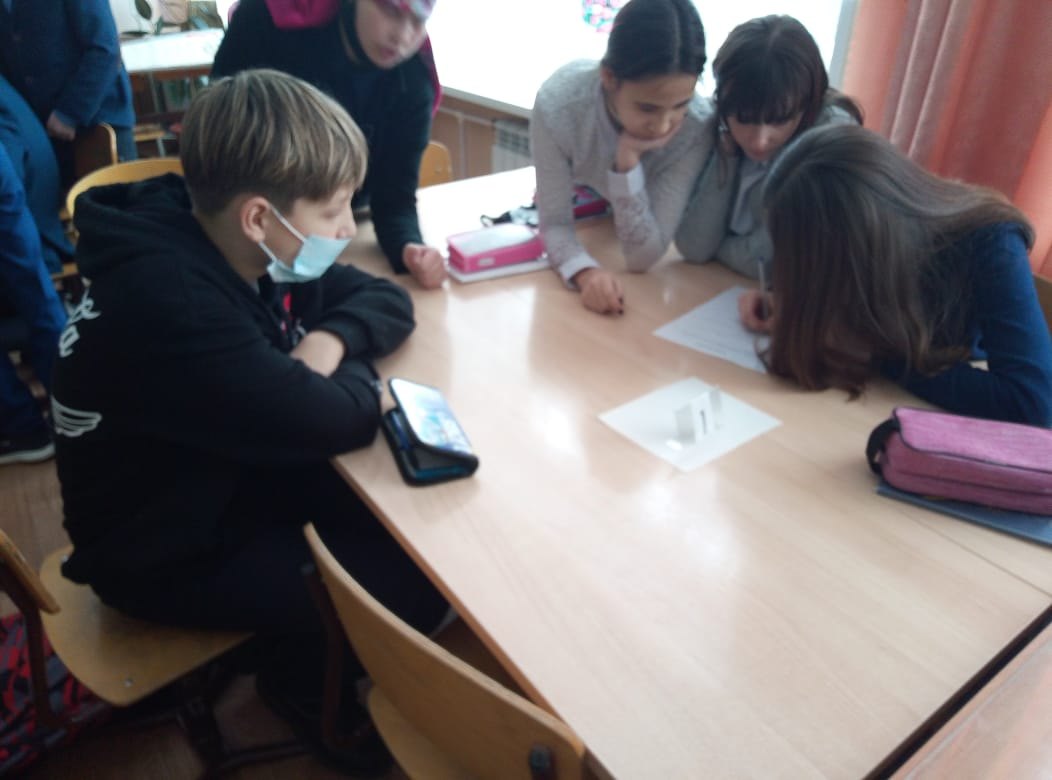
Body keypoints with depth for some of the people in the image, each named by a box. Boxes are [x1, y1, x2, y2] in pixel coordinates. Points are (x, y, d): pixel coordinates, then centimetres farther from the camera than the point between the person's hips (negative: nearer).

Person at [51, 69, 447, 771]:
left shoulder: (239, 251, -7)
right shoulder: (168, 302, -35)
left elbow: (387, 300, 0)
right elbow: (334, 419, -36)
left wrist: (330, 340, -21)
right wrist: (353, 373, -14)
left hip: (233, 474, 8)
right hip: (167, 551, -8)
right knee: (417, 589, -10)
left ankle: (326, 661, 27)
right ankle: (310, 685, 20)